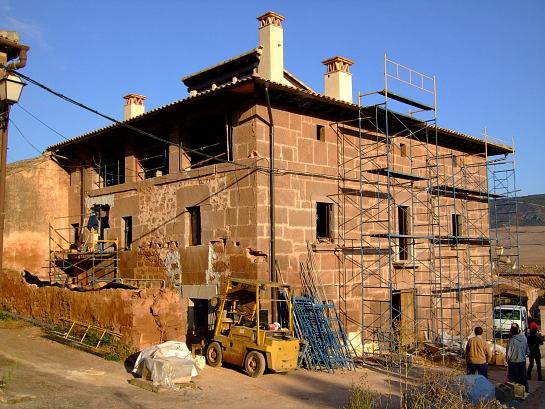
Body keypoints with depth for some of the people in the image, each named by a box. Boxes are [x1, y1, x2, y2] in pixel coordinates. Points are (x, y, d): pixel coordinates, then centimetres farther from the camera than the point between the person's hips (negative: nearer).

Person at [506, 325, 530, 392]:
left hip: (513, 362, -5)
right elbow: (527, 352, 6)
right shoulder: (524, 339, -2)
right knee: (523, 378, 16)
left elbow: (508, 353, -16)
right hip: (523, 361, 5)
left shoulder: (512, 340, -19)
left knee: (514, 379, 5)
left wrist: (508, 360, 2)